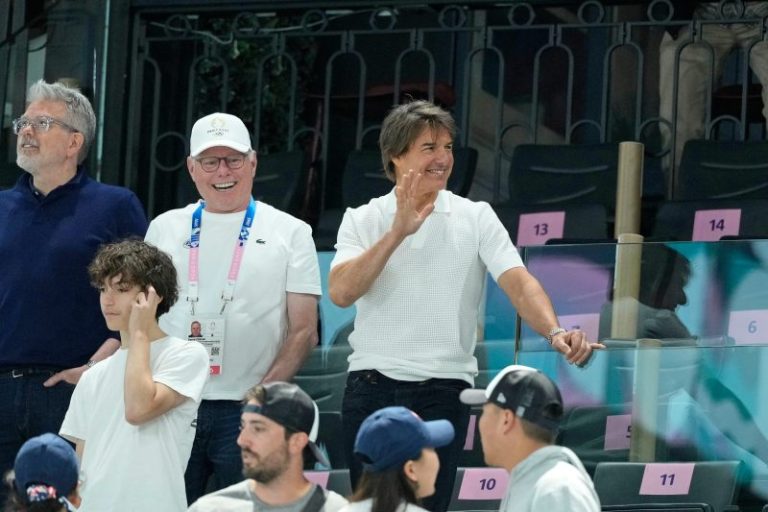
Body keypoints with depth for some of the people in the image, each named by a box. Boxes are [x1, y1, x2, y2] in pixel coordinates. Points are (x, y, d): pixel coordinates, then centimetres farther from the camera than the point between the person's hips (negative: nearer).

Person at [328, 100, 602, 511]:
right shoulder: (363, 219, 4)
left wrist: (554, 331, -28)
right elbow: (341, 292, -11)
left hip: (444, 388, -1)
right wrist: (398, 232, -19)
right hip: (371, 384, 1)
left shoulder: (476, 217, 4)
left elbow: (518, 282, -9)